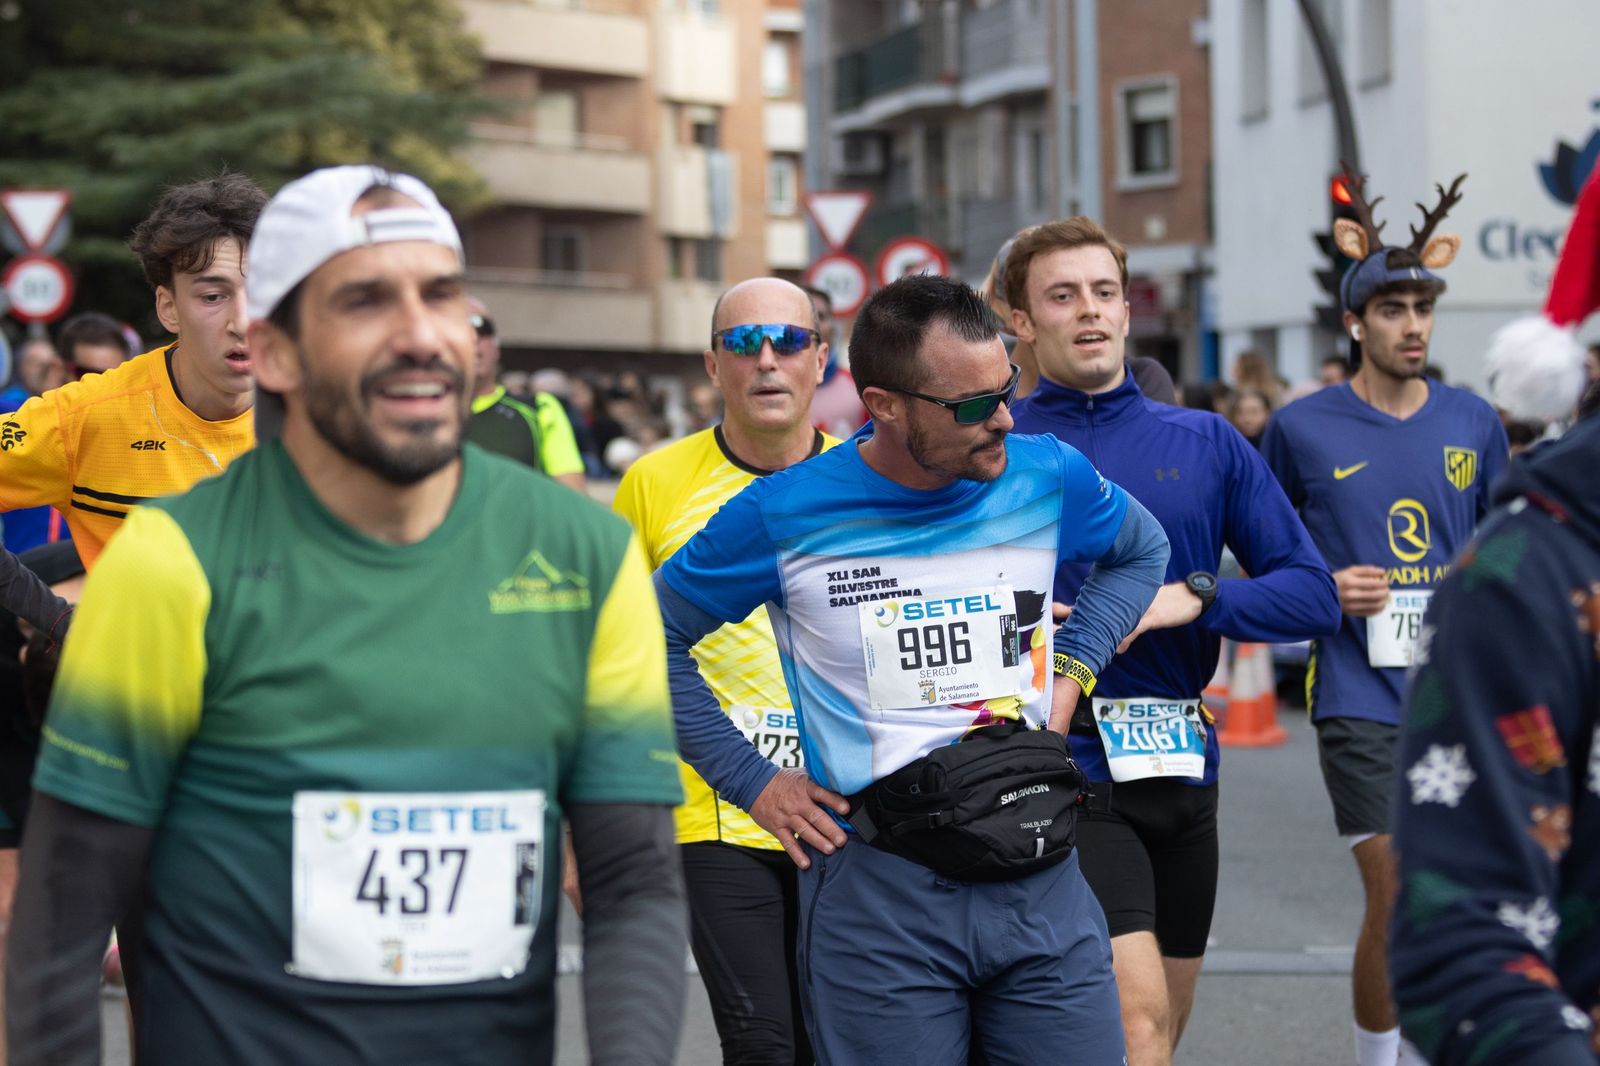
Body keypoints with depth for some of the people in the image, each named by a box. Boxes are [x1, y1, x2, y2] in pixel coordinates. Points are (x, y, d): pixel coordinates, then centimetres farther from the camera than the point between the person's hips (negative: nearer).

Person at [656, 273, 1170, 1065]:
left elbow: (1141, 551, 24)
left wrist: (1072, 670, 10)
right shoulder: (785, 515, -7)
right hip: (876, 888, -2)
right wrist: (751, 781, 1)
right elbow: (650, 636, 7)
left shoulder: (1049, 479, 2)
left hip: (1040, 878, 3)